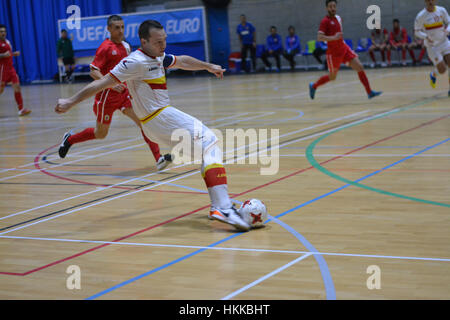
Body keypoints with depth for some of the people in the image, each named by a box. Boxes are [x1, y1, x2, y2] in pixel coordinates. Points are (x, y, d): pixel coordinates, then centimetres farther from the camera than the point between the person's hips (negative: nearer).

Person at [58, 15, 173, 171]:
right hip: (107, 94, -6)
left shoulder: (126, 46, 9)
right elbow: (93, 71, -17)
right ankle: (69, 139, 33)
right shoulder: (106, 47, -12)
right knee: (101, 133, 8)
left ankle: (159, 159, -16)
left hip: (124, 93, 6)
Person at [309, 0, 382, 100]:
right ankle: (313, 86, 31)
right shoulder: (325, 21, -15)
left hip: (344, 48, 6)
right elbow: (319, 37, -26)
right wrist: (333, 38, -35)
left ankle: (369, 92, -5)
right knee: (332, 77, 6)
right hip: (333, 53, -6)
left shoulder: (338, 18, 9)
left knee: (360, 67, -6)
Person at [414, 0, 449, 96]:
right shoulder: (421, 16, -11)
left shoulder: (441, 10, -3)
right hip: (432, 45, -3)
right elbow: (417, 31, -4)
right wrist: (426, 36, -24)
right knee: (442, 70, -8)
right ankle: (433, 74, 30)